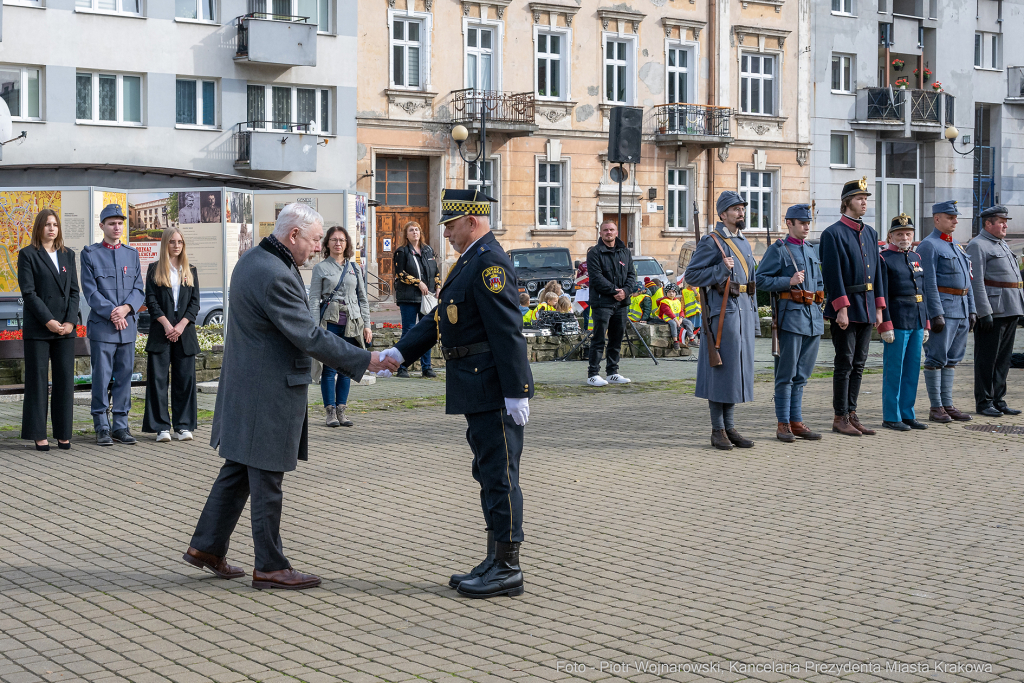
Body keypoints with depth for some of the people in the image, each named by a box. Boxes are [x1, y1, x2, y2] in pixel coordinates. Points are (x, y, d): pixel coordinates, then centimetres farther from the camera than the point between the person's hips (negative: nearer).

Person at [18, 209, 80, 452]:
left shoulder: (68, 255, 14)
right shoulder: (28, 254, 0)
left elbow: (74, 291, 9)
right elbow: (28, 292, -7)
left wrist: (70, 321, -5)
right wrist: (48, 321, -14)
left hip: (65, 329, 4)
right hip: (37, 329, -4)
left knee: (65, 380, 2)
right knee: (37, 381, 1)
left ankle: (63, 434, 8)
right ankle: (38, 434, 6)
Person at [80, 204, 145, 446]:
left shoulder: (132, 254, 14)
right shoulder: (90, 254, 3)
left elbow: (139, 289, 9)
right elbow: (90, 290, -3)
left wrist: (126, 308, -10)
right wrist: (111, 313, -13)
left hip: (128, 325, 4)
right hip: (102, 326, -3)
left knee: (124, 377, 5)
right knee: (101, 378, -3)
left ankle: (121, 426, 11)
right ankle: (102, 427, 4)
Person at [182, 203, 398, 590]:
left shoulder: (252, 260, 10)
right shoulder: (276, 276, -23)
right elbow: (310, 338, -23)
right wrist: (365, 360, -17)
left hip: (246, 389, 10)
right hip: (269, 394, -10)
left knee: (238, 470, 18)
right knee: (267, 482, 0)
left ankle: (206, 547, 26)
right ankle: (270, 567, 10)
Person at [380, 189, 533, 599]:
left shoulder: (489, 262, -16)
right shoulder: (471, 261, 18)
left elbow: (508, 331, -22)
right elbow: (441, 318, 20)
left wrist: (516, 392, -24)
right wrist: (400, 352, 11)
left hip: (494, 390, -11)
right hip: (478, 392, 11)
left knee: (500, 475, -4)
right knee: (488, 474, 14)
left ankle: (507, 570, 3)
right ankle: (496, 562, 22)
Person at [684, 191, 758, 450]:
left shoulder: (744, 243, 18)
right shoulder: (711, 242, -6)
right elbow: (691, 275, -10)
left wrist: (753, 314, 18)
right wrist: (721, 269, -19)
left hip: (744, 312, 8)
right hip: (723, 311, -8)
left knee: (738, 368, 9)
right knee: (721, 369, -5)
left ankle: (729, 426, 16)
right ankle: (717, 429, 2)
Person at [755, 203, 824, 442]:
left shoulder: (810, 251, 19)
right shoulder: (777, 250, -3)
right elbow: (761, 280, -9)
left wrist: (818, 306, 17)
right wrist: (789, 282, -18)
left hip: (813, 319, 7)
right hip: (791, 317, -7)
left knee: (801, 375, 10)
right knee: (786, 375, -3)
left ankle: (797, 421, 15)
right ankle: (783, 424, 2)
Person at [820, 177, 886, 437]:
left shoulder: (870, 233, 15)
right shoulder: (833, 233, -8)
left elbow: (876, 271, 16)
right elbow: (833, 274, -14)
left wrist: (879, 307, 11)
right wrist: (842, 308, -19)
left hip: (867, 308, 7)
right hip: (845, 306, -7)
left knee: (859, 364, 9)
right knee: (845, 364, -4)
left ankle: (852, 414, 16)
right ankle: (840, 418, 3)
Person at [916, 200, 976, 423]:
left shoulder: (958, 246, 19)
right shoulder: (928, 246, -7)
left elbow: (967, 279, 21)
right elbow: (929, 282, -14)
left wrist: (972, 310, 15)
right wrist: (936, 314, -20)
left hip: (962, 310, 8)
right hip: (942, 307, -8)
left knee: (953, 358, 9)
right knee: (936, 358, -5)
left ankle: (948, 405, 13)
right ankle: (936, 408, -1)